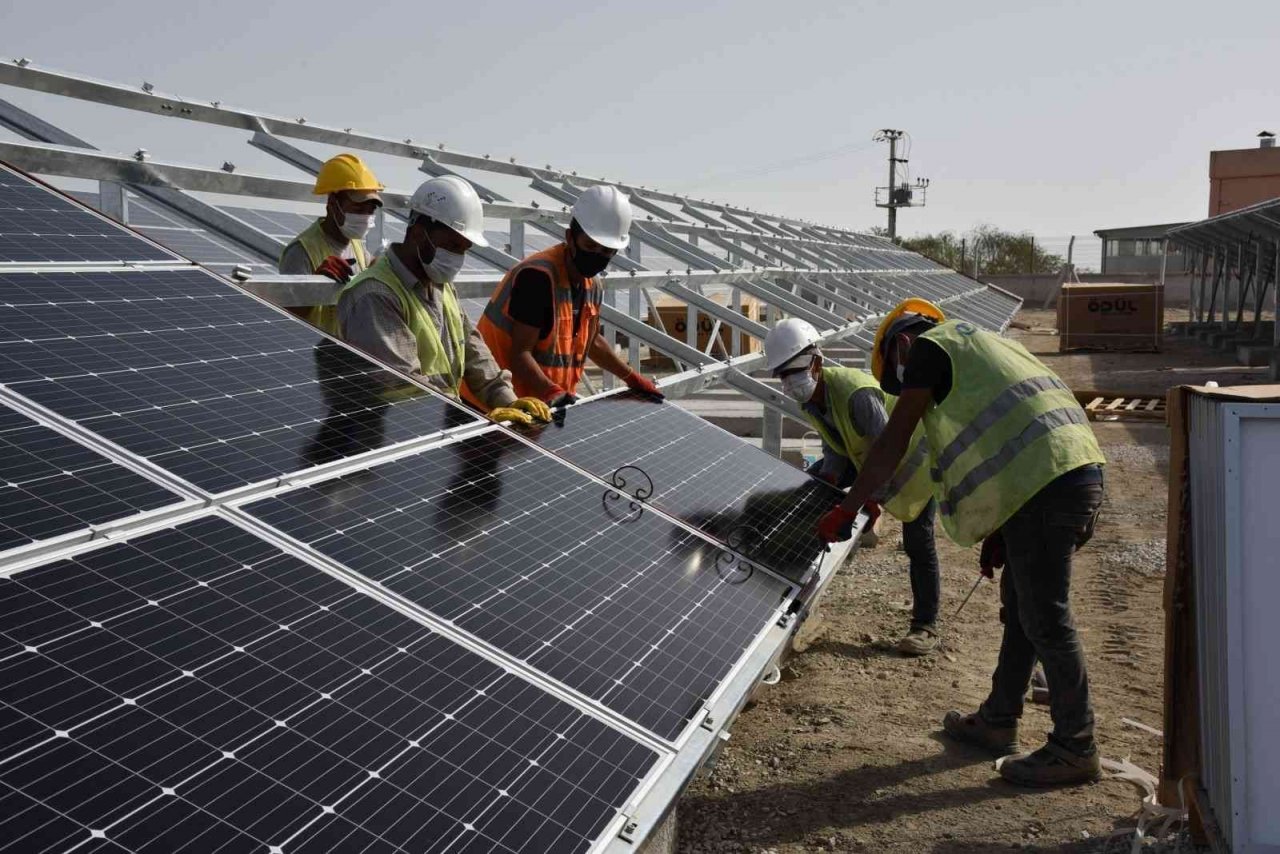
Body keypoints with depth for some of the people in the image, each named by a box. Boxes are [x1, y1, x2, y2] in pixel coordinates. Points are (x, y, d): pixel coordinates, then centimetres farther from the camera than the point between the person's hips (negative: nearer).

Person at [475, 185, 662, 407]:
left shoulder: (593, 287, 9)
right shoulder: (536, 277, -18)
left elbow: (591, 341, 26)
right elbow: (519, 354, -21)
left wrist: (632, 379, 25)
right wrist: (552, 393, -32)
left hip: (551, 404, 8)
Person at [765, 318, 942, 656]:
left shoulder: (857, 395, -40)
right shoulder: (809, 396, -13)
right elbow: (835, 446, 1)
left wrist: (872, 500, -32)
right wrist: (827, 486, -11)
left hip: (913, 453, -8)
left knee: (918, 542, -7)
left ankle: (925, 626, 2)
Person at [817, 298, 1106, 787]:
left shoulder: (928, 347, 5)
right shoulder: (978, 349, 31)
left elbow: (891, 446, 2)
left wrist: (845, 510, 10)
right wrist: (998, 533, 25)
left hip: (1046, 483, -10)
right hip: (1081, 471, 10)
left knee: (1045, 619, -2)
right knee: (1021, 605, 18)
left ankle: (1075, 750, 7)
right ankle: (997, 722, 30)